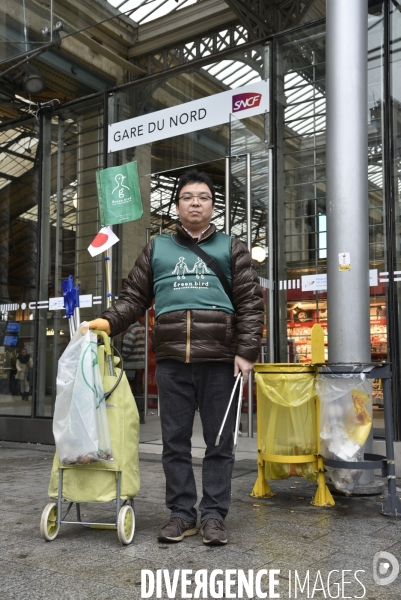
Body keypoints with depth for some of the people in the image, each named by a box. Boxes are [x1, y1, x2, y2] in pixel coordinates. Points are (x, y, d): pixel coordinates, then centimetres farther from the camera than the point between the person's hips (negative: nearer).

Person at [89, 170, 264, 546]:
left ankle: (213, 515, 14)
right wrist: (108, 321, -2)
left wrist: (246, 351, -5)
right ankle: (182, 513, 18)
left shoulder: (230, 248, 12)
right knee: (175, 441, 7)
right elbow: (134, 296, 14)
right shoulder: (157, 248, 17)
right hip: (171, 359, 2)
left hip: (218, 359, -1)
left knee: (219, 442, 4)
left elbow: (250, 303, 5)